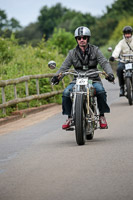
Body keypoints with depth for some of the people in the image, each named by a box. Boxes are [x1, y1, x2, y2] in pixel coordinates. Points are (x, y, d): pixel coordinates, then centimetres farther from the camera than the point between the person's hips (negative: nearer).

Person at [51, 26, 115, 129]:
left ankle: (102, 115, -13)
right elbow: (65, 66, 3)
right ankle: (70, 117, -5)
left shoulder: (95, 50, 5)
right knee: (66, 93, -24)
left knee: (101, 90, -33)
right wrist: (57, 76, -16)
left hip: (93, 79, -1)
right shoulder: (72, 53, 8)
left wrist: (110, 73, -23)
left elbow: (104, 62, -4)